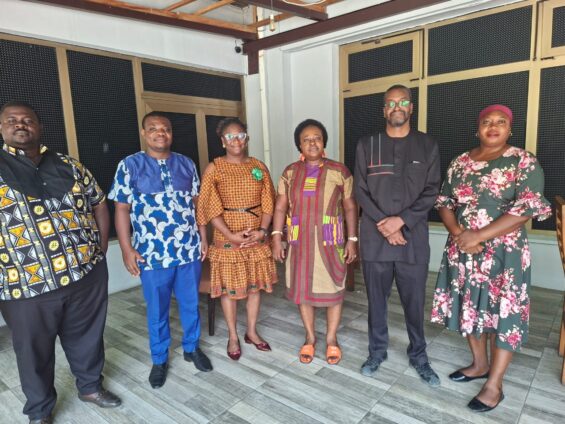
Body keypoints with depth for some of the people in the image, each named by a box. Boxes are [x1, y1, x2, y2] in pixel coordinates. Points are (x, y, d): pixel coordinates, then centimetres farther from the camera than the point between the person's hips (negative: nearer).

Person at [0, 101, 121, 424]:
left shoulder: (69, 165, 6)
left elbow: (99, 203, 12)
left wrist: (100, 249, 4)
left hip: (87, 274, 3)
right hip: (27, 287, -2)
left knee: (88, 337, 20)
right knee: (35, 352, 16)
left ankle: (91, 386, 44)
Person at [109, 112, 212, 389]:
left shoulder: (186, 164, 5)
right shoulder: (130, 165, -5)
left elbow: (197, 203, 9)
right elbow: (122, 209, -4)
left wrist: (203, 237, 6)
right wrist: (126, 249, -8)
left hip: (189, 250, 3)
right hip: (152, 254, -2)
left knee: (190, 304, 16)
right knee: (157, 310, 12)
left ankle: (192, 348, 38)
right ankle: (159, 360, 33)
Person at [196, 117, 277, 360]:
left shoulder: (258, 166, 4)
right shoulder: (214, 168, -6)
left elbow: (268, 202, 3)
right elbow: (211, 208, -11)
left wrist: (262, 230, -12)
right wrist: (231, 235, -19)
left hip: (256, 237, 3)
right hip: (227, 238, -3)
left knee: (255, 285, 12)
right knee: (229, 288, 7)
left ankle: (252, 331, 31)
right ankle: (233, 337, 26)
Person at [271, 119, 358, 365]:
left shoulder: (339, 171, -3)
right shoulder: (290, 172, 3)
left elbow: (350, 207, -1)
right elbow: (280, 207, 4)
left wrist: (352, 240, -5)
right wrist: (276, 238, -3)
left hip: (330, 242, -2)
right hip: (300, 241, 2)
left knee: (333, 289, 8)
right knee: (302, 289, 12)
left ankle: (331, 339, 29)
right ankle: (310, 337, 32)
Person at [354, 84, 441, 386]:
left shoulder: (428, 146, 5)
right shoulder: (367, 145, 5)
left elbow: (431, 191, 0)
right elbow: (360, 191, 0)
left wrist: (401, 220, -13)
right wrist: (384, 224, -11)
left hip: (413, 237, 0)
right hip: (375, 237, 1)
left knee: (414, 301, 9)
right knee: (376, 299, 11)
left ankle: (418, 355, 29)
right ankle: (377, 351, 30)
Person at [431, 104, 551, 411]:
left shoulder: (524, 162, -7)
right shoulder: (460, 163, 6)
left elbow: (527, 210, -15)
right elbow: (444, 202, 6)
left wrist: (478, 236, -20)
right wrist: (458, 233, -12)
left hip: (503, 252, -4)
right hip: (462, 249, 5)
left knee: (502, 311, 2)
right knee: (470, 306, 14)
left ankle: (494, 385, 16)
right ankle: (480, 364, 35)